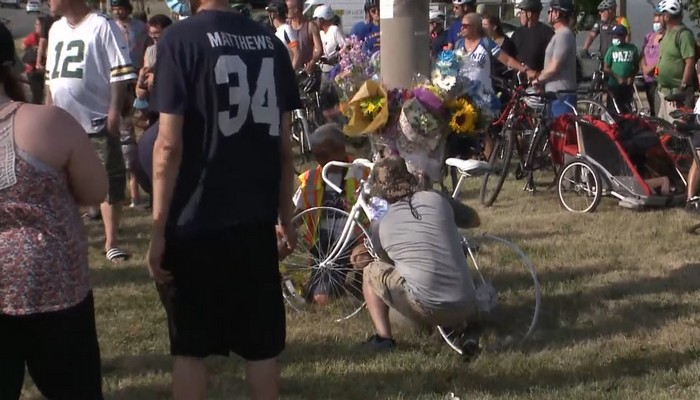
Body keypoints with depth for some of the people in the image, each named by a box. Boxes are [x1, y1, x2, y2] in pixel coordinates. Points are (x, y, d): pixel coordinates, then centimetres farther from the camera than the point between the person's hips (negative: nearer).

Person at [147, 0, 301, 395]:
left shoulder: (180, 38, -9)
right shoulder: (270, 42, 6)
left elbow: (170, 145, -14)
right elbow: (284, 144, 9)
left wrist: (158, 228, -9)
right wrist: (286, 215, 18)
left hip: (195, 221, -4)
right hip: (256, 219, 4)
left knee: (191, 347, 7)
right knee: (261, 344, 12)